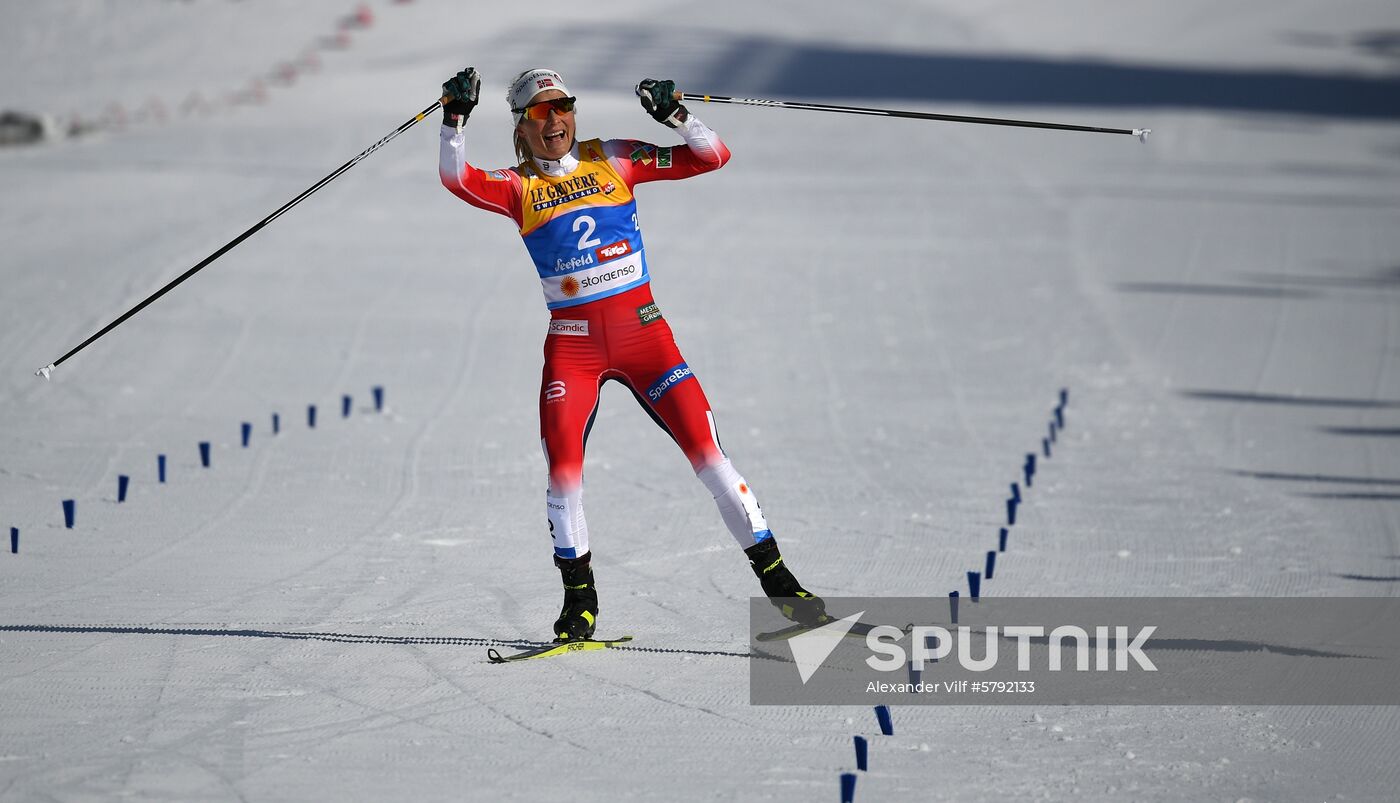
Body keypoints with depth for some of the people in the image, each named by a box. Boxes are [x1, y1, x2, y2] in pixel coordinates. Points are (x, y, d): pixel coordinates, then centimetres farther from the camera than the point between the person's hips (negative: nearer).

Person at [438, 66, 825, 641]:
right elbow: (457, 180, -12)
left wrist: (673, 116, -12)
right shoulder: (519, 187, 6)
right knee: (563, 473, -8)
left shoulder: (612, 160, 6)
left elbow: (711, 157, 4)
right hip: (571, 343, 0)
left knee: (707, 453, -7)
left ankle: (775, 578, 1)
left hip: (641, 329, 0)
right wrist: (456, 119, -24)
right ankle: (579, 603, 10)